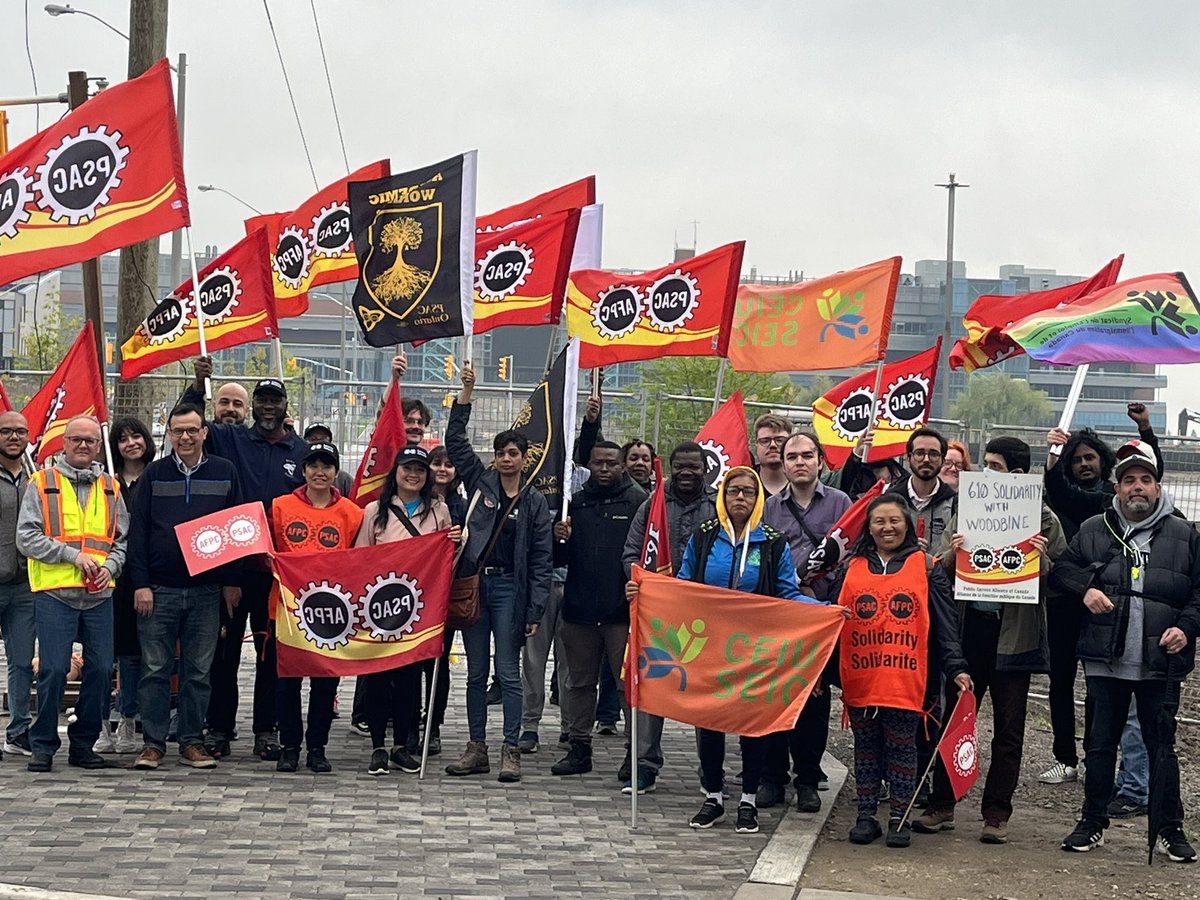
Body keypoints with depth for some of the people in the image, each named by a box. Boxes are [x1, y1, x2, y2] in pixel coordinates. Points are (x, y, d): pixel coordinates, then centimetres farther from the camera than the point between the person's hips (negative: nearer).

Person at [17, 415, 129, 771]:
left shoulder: (110, 487, 15)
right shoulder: (42, 483, 4)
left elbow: (124, 538, 18)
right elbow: (26, 537, -3)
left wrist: (111, 566, -2)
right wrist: (72, 555, -11)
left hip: (99, 594, 4)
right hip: (55, 592, -4)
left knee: (100, 669, 2)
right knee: (54, 670, -6)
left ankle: (83, 744, 13)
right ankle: (43, 746, 6)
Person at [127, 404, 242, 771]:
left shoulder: (225, 473, 7)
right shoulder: (154, 474, 5)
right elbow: (138, 531, 3)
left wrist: (231, 580, 3)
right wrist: (140, 584, -5)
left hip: (206, 590, 1)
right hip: (158, 589, 0)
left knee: (199, 671, 4)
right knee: (155, 669, 1)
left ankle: (192, 742, 12)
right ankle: (153, 743, 7)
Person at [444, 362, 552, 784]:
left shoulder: (535, 502, 3)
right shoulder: (480, 482, 7)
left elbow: (541, 560, 1)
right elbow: (455, 441, 4)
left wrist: (535, 609, -6)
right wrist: (466, 392, -3)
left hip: (509, 587, -2)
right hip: (474, 583, 2)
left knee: (508, 673, -1)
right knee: (476, 672, 8)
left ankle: (511, 750, 3)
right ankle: (477, 748, 13)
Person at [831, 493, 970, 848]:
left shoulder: (926, 568, 4)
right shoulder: (851, 568, 10)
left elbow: (945, 624, 3)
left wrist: (956, 668, -5)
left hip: (906, 681, -2)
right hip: (859, 679, 2)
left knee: (902, 749, 4)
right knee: (866, 749, 10)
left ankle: (899, 818, 12)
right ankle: (866, 816, 18)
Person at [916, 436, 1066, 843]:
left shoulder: (1043, 518, 0)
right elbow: (938, 572, 7)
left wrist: (1042, 559, -18)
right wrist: (952, 554, -14)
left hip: (1015, 633, -2)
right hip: (968, 626, 3)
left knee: (1008, 729, 5)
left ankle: (996, 814, 12)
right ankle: (941, 804, 16)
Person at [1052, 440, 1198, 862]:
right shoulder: (1093, 530, 7)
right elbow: (1061, 568, 13)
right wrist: (1085, 588, -6)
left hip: (1161, 662, -1)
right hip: (1105, 660, 1)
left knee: (1162, 745, 5)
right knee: (1100, 743, 9)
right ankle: (1092, 823, 20)